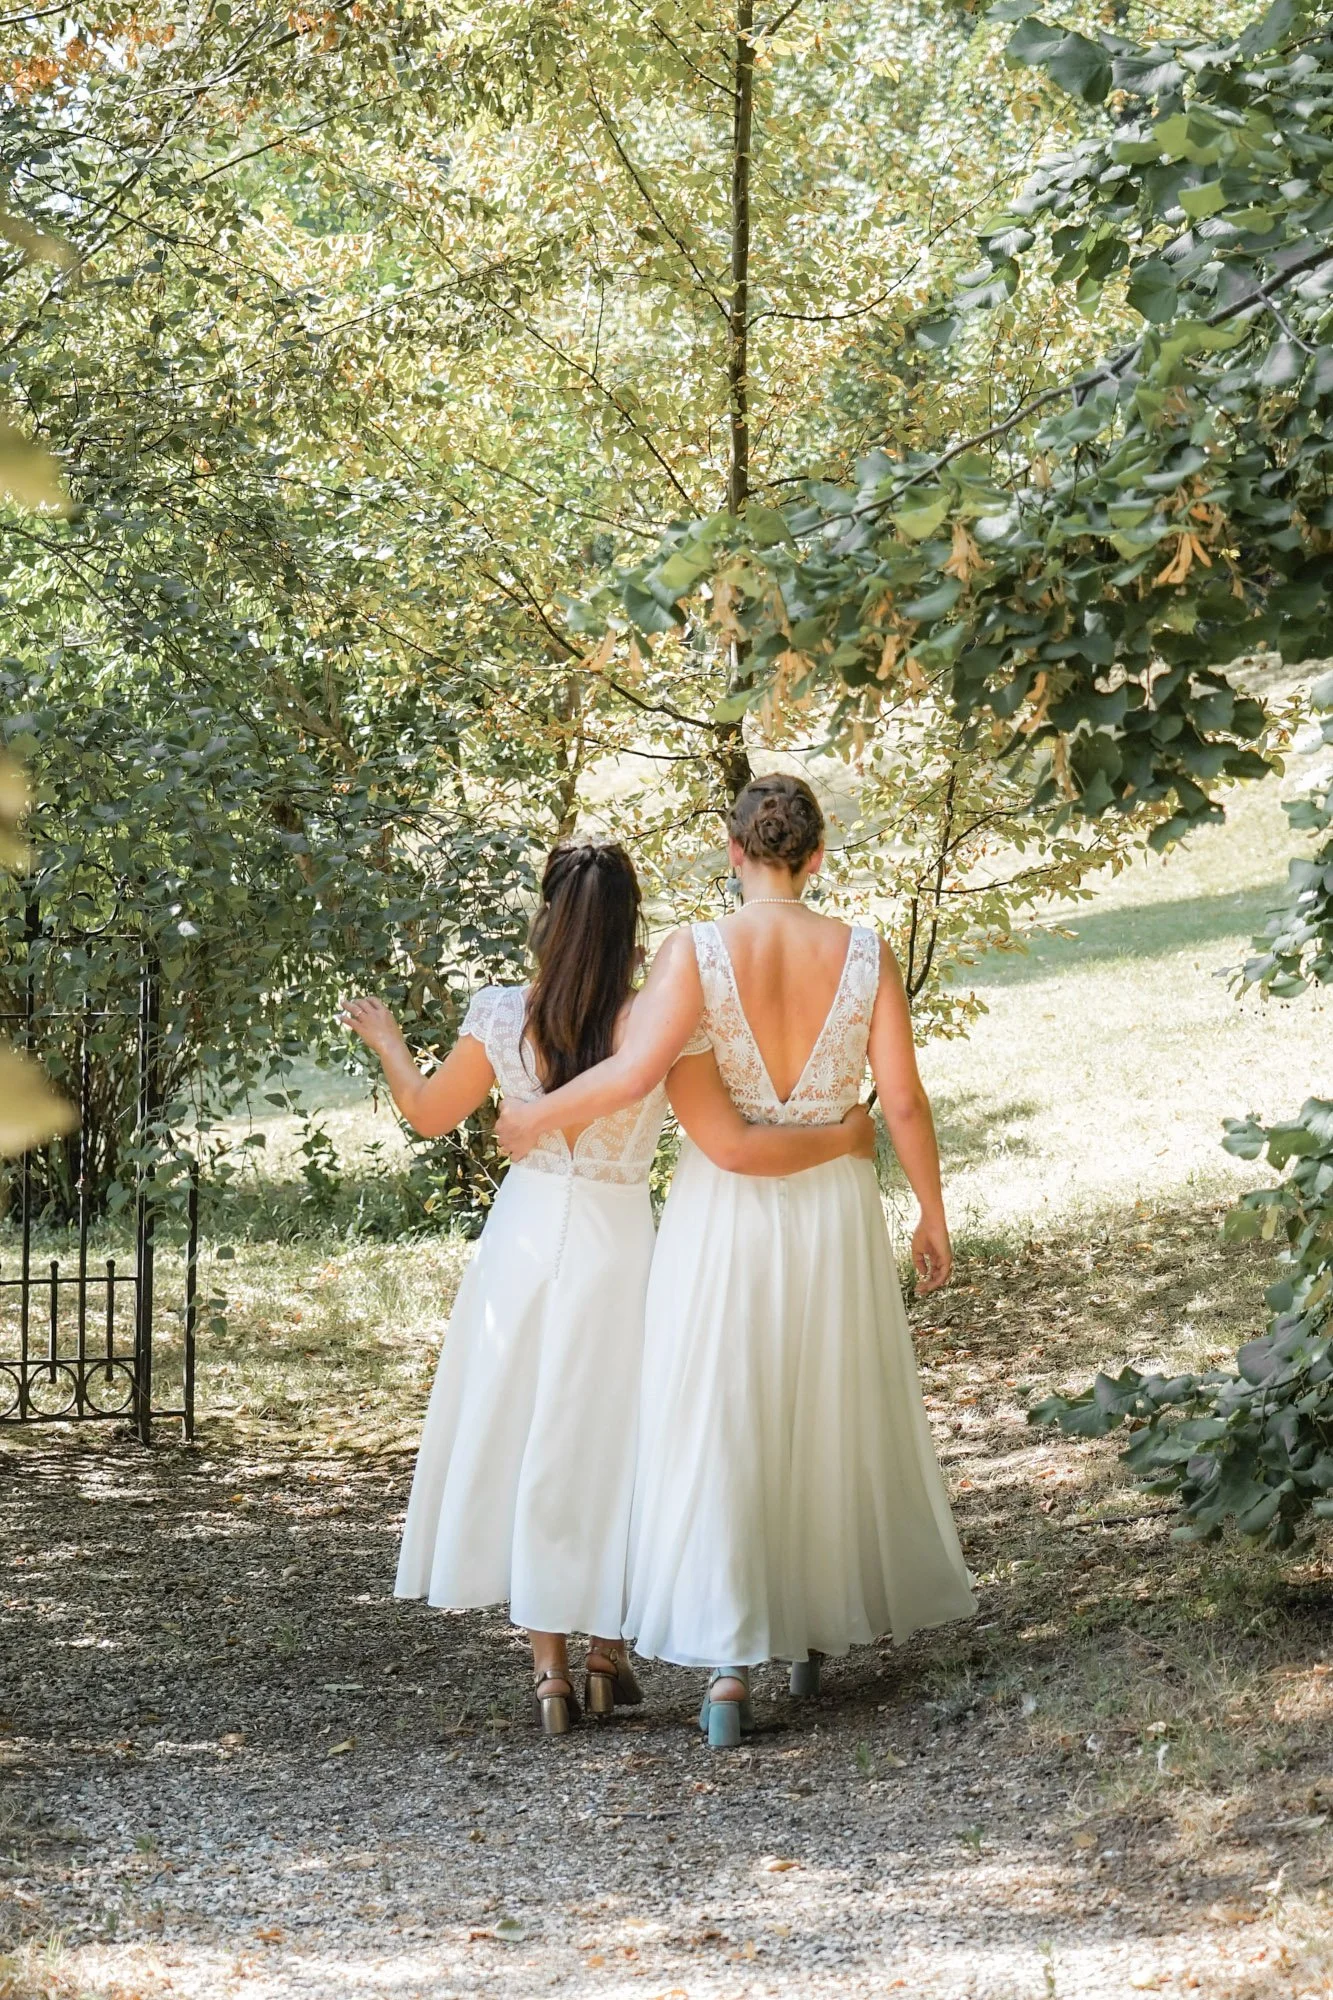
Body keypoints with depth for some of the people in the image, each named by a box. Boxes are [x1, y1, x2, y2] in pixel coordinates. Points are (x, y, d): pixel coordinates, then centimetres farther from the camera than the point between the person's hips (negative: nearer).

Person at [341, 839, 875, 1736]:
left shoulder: (503, 1018, -8)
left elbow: (430, 1113, 7)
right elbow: (733, 1147, -17)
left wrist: (387, 1042, 26)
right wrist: (845, 1137, -3)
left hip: (525, 1240, 2)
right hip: (616, 1246, -1)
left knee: (523, 1438, 12)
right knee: (607, 1445, 13)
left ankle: (549, 1667, 15)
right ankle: (607, 1653, 23)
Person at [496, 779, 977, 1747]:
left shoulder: (698, 951, -11)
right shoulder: (864, 954, -5)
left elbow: (636, 1069, -21)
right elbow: (904, 1100, -5)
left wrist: (540, 1115, -5)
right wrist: (933, 1215, 6)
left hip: (723, 1211, -2)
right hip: (833, 1207, 2)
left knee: (718, 1432, 3)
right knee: (833, 1423, 18)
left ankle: (729, 1665, -4)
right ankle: (820, 1629, 31)